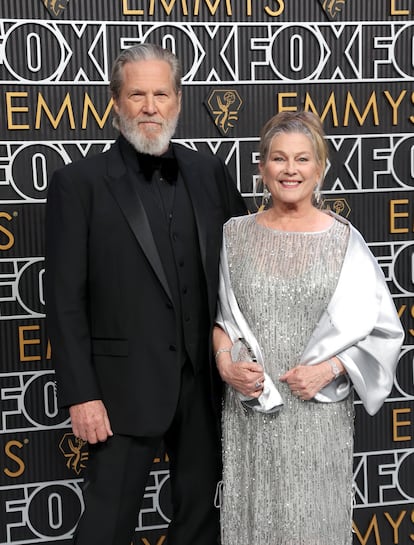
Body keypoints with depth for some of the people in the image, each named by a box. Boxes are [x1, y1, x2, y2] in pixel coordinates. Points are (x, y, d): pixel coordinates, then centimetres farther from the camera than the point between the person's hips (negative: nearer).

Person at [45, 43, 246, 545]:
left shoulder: (209, 173, 5)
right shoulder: (78, 183, -7)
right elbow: (65, 301, -9)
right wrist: (81, 394, -12)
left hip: (204, 378, 4)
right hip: (125, 385, -4)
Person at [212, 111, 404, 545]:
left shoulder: (343, 240, -2)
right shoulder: (234, 235, 3)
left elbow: (382, 329, 0)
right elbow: (217, 314, 11)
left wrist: (329, 369, -12)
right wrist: (225, 363, -6)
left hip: (319, 414, -1)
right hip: (249, 413, 1)